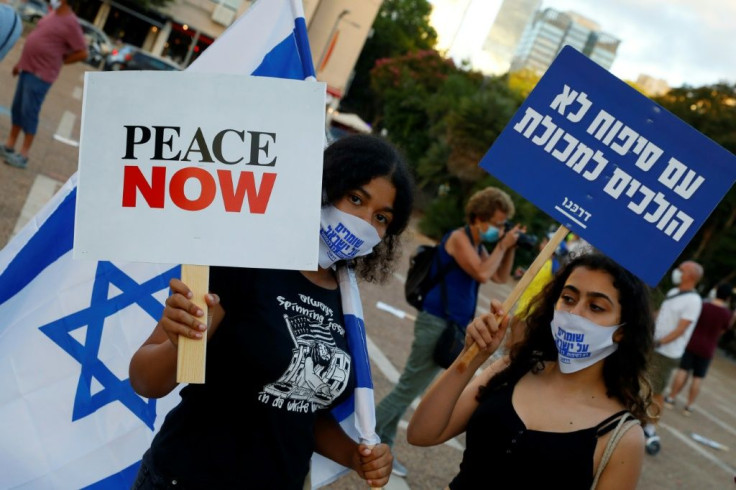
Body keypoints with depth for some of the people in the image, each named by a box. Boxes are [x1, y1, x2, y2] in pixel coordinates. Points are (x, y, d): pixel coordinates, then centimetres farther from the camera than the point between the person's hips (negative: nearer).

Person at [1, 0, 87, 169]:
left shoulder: (70, 23, -16)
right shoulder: (53, 14, 10)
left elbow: (82, 53, -15)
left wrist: (56, 61, -7)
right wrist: (21, 62, 22)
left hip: (41, 74, -9)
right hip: (27, 68, 9)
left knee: (29, 112, -6)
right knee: (17, 108, 14)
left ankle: (23, 155, 2)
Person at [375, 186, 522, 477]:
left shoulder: (477, 244, 14)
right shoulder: (459, 238, -12)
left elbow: (500, 277, 22)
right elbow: (482, 274, -23)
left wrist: (510, 249, 8)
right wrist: (502, 245, -10)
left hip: (452, 328, 9)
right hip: (437, 323, -9)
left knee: (409, 389, 12)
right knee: (409, 388, -5)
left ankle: (380, 446, 19)